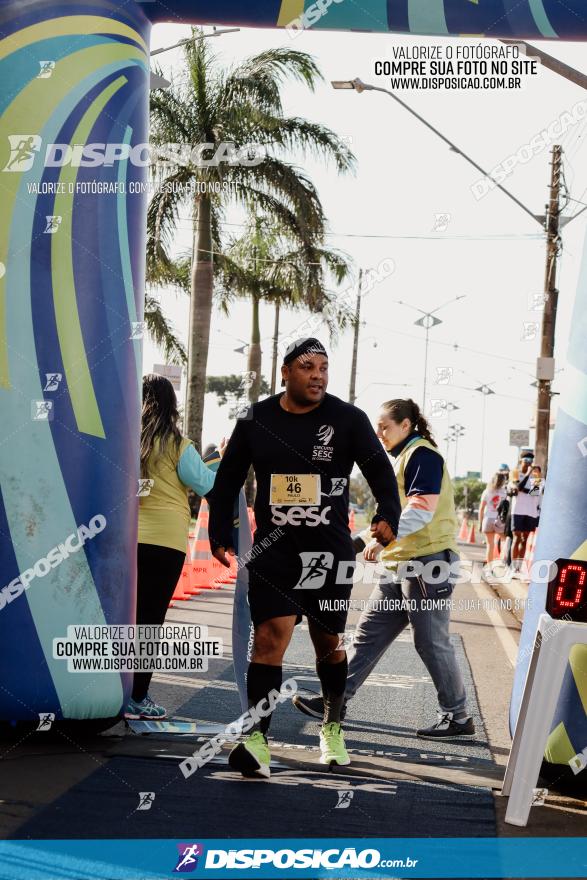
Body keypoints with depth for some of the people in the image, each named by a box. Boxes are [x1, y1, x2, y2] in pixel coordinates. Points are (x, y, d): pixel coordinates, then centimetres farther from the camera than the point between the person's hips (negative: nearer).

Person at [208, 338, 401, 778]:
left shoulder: (348, 419, -2)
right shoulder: (256, 421, 3)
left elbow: (380, 470, -4)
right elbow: (227, 480, 11)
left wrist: (388, 515, -21)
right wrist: (220, 534, 6)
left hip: (330, 552, 0)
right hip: (273, 551, 0)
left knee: (329, 643, 11)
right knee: (270, 636, -13)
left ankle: (333, 726, 33)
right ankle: (258, 740, -14)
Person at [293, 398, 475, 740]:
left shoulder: (422, 455, -10)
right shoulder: (403, 458, 21)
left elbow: (422, 509, -22)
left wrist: (383, 538, -25)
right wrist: (363, 541, 22)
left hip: (427, 563, -10)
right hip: (401, 566, 10)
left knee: (432, 643, -3)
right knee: (369, 633, 8)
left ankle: (457, 717, 7)